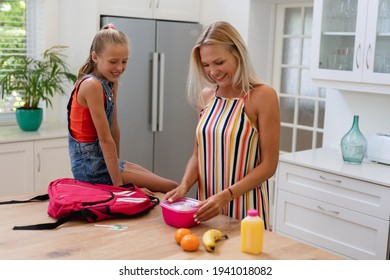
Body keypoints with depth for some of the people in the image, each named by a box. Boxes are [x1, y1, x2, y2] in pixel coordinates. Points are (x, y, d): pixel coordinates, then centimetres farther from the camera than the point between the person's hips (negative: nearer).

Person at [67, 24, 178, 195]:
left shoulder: (111, 82, 8)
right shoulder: (92, 85, -19)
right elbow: (105, 139, -21)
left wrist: (116, 162, 9)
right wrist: (118, 184, -19)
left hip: (103, 159, 9)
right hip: (90, 166, -8)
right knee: (172, 187, -6)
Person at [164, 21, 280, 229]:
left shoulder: (262, 96, -11)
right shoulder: (206, 96, 5)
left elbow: (269, 164, -12)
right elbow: (198, 153, 11)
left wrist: (225, 195, -21)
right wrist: (184, 185, -8)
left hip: (244, 211, -5)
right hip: (207, 208, 5)